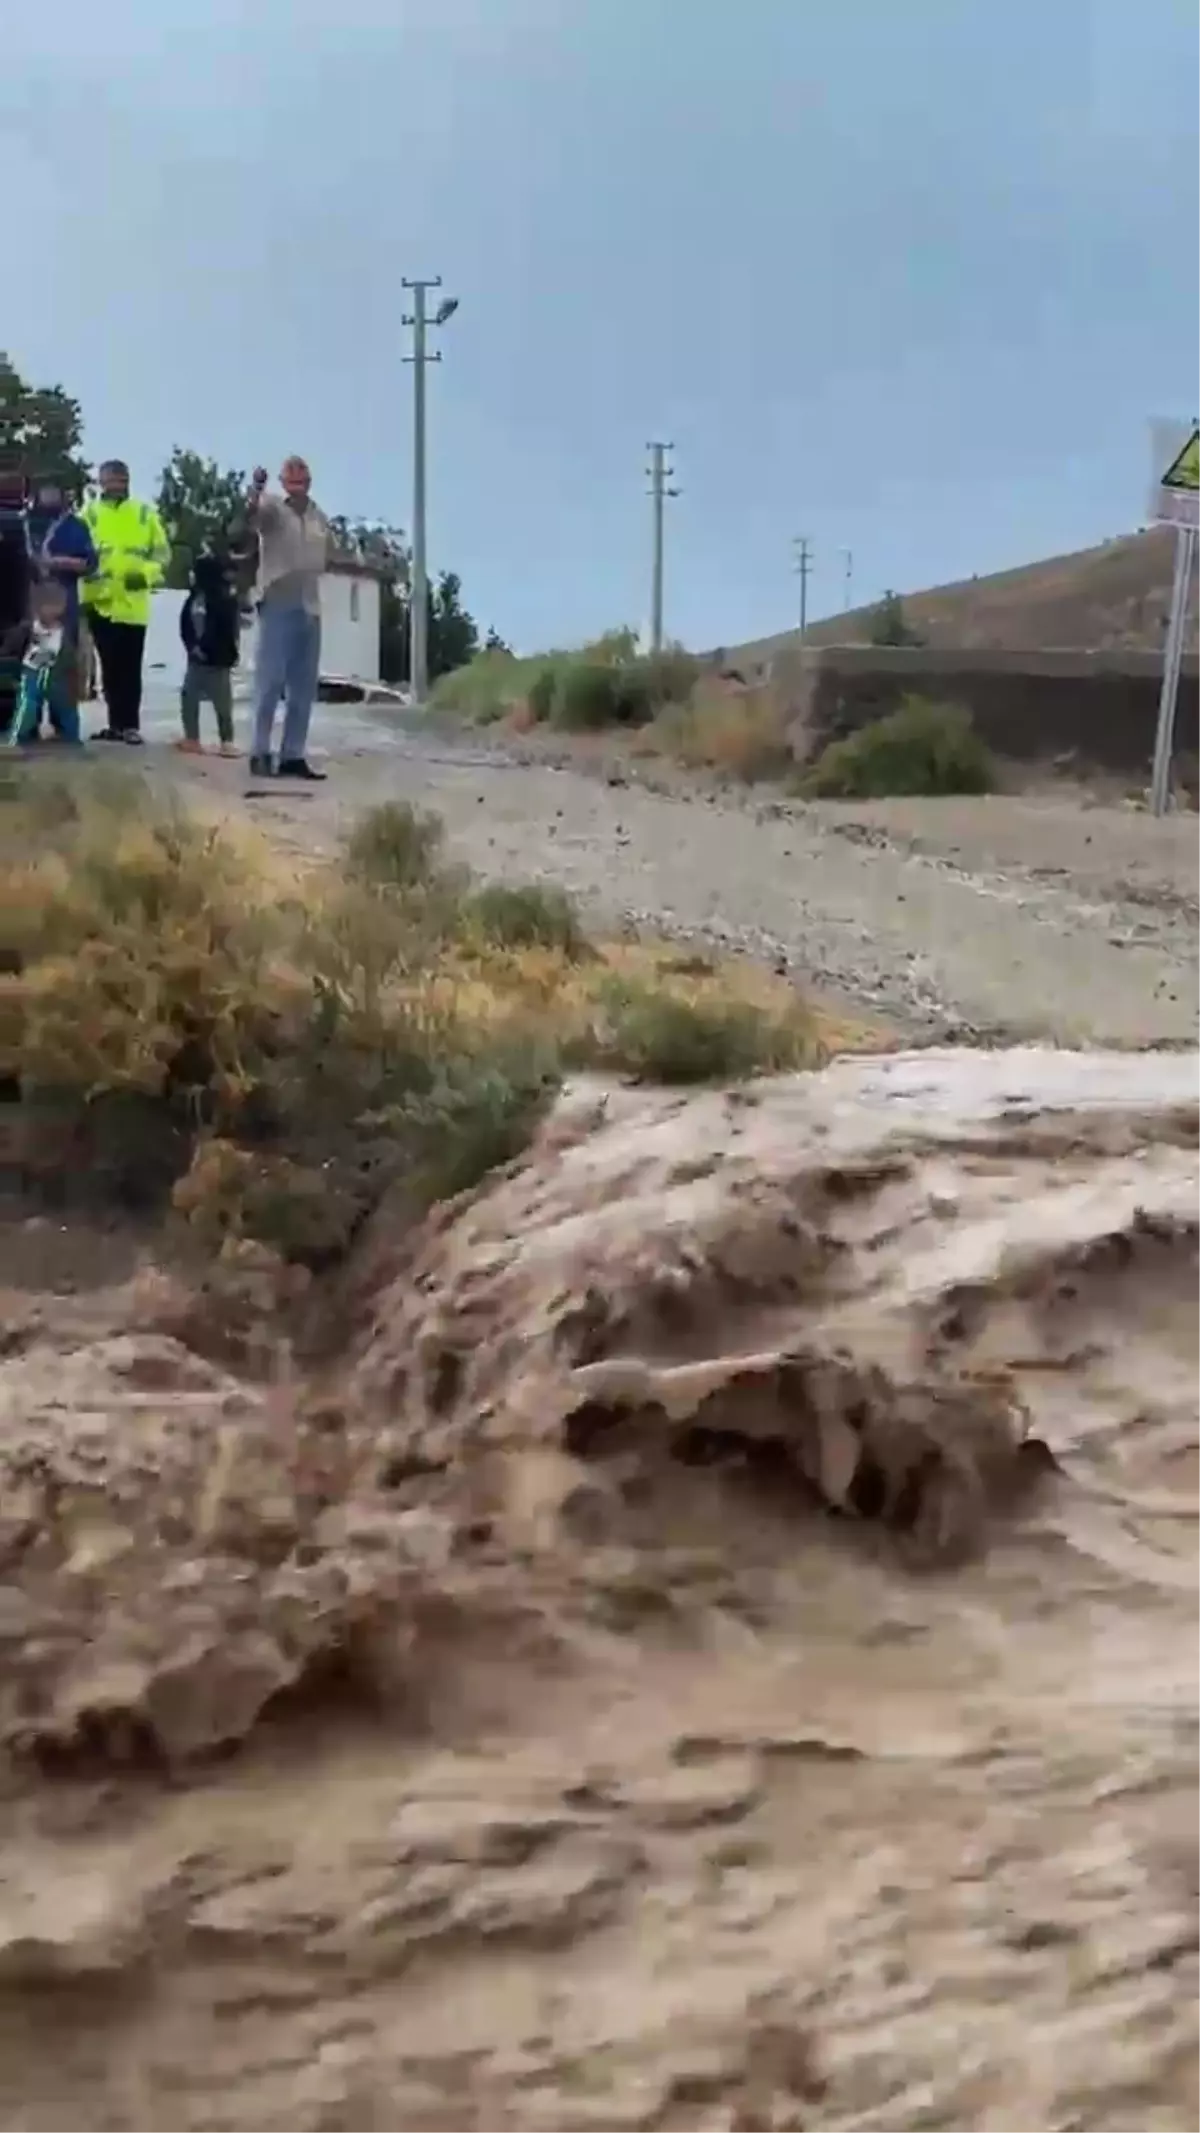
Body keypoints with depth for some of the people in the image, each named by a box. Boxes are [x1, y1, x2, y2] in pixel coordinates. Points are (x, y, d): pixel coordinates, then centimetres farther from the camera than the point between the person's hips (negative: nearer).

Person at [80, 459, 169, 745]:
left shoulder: (145, 512, 7)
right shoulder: (90, 513, 6)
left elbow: (161, 551, 6)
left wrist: (146, 574, -12)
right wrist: (84, 594, -6)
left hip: (133, 604, -1)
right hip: (100, 603, 1)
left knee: (130, 667, 0)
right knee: (110, 667, 7)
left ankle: (130, 724, 5)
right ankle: (117, 722, 14)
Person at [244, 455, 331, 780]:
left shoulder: (319, 518, 14)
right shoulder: (272, 507, -4)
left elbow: (330, 556, 28)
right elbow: (252, 513, -27)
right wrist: (256, 488, -47)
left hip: (309, 608, 6)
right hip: (277, 604, -6)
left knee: (304, 687, 8)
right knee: (271, 680, -8)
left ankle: (293, 755, 14)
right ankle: (260, 753, -3)